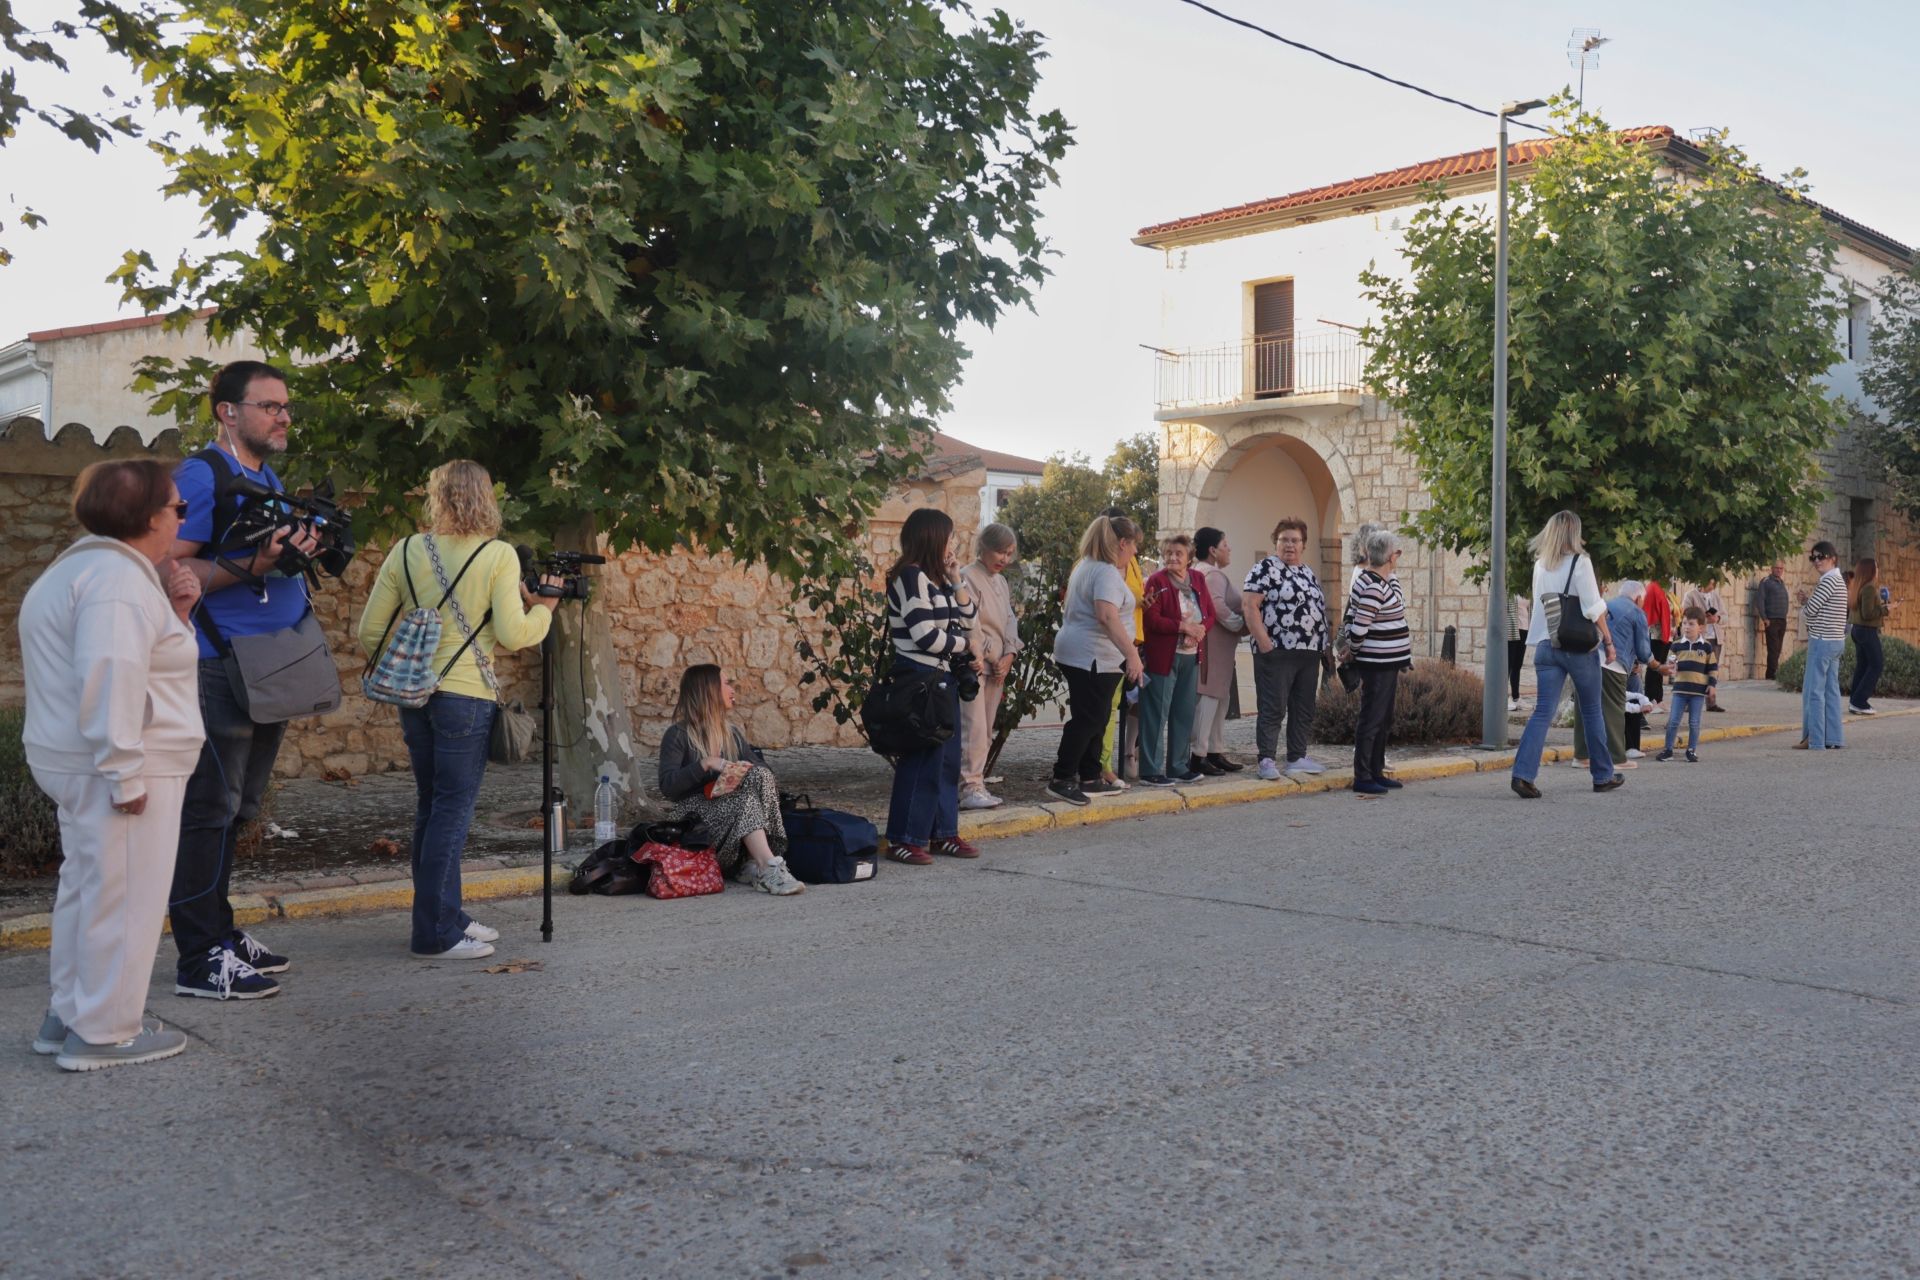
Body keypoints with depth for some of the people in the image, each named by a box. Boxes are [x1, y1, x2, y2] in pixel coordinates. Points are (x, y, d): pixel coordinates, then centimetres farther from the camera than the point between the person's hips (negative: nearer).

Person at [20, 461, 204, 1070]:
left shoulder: (85, 566, 17)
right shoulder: (119, 578, -17)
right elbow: (109, 678, -27)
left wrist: (172, 609, 6)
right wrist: (124, 773, -26)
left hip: (79, 763, 11)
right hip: (117, 767, -11)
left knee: (87, 889, 18)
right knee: (122, 898, -3)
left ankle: (68, 1016, 28)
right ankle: (104, 1033, 4)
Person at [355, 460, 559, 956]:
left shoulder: (405, 552, 5)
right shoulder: (499, 556, -7)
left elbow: (370, 633, 6)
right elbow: (513, 633, -13)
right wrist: (543, 607, 6)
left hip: (414, 694, 5)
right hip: (466, 694, -5)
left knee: (431, 808, 15)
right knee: (452, 812, 0)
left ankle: (446, 915, 23)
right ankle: (435, 934, 2)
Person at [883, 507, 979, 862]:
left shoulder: (937, 578, 16)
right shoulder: (911, 577, -13)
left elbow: (967, 616, 17)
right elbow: (925, 635, -18)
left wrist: (956, 580, 4)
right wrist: (964, 645, -3)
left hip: (942, 676, 10)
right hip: (918, 676, -10)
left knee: (946, 758, 11)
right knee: (921, 759, -8)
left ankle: (943, 832, 19)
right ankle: (904, 840, -1)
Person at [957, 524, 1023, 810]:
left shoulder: (1001, 582, 18)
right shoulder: (967, 578, -9)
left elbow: (1010, 620, 14)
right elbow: (970, 626, -14)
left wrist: (1009, 655, -1)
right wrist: (992, 658, -8)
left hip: (997, 665, 8)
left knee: (986, 731, 7)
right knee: (974, 728, -13)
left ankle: (976, 782, 11)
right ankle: (970, 788, -13)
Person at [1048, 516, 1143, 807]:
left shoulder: (1086, 565, 16)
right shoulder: (1107, 572, -16)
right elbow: (1107, 616, -29)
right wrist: (1131, 654, -31)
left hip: (1078, 653, 10)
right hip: (1093, 657, -10)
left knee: (1096, 718, 15)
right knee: (1087, 720, -7)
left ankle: (1089, 778, 20)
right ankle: (1062, 780, -5)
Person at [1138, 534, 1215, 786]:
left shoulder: (1197, 581, 12)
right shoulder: (1157, 581, -6)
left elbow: (1210, 614, 11)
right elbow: (1152, 620, -15)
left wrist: (1200, 628, -10)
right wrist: (1182, 626, -20)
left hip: (1191, 656, 6)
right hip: (1163, 657, -6)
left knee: (1184, 713, 11)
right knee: (1157, 714, -3)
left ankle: (1178, 767, 21)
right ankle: (1150, 771, 1)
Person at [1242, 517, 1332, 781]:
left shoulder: (1308, 573, 18)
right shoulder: (1266, 569, -6)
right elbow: (1249, 605, -13)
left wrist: (1325, 642, 16)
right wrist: (1263, 642, -18)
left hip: (1309, 653, 8)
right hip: (1277, 651, -8)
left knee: (1304, 708, 11)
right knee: (1274, 708, -5)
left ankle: (1298, 758, 19)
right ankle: (1267, 760, 0)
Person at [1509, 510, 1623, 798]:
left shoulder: (1540, 565, 7)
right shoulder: (1579, 562, -8)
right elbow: (1594, 609, -11)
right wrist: (1608, 640, -3)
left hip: (1546, 645, 4)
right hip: (1579, 646, -4)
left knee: (1542, 712, -1)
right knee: (1592, 711, 12)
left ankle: (1523, 774, -16)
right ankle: (1603, 775, 24)